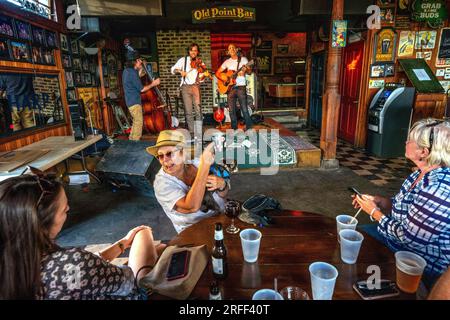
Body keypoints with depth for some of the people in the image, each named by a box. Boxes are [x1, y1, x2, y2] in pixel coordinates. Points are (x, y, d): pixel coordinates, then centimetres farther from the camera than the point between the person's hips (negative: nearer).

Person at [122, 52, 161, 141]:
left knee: (136, 122, 18)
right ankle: (135, 142, -1)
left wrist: (140, 68, 19)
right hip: (134, 101, -10)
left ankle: (131, 140, 26)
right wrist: (153, 84, -6)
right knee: (139, 122, -5)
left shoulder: (127, 71, 10)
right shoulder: (132, 73, -19)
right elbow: (141, 89, -16)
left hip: (130, 101, 10)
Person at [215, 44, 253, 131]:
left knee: (244, 109, -9)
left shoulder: (243, 59, 6)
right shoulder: (227, 62, 13)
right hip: (230, 87, 3)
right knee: (232, 110, 4)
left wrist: (246, 70, -22)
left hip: (241, 87, -3)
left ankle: (249, 128, -1)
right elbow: (217, 73, 14)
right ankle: (234, 129, 14)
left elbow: (249, 72, 1)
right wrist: (222, 78, -5)